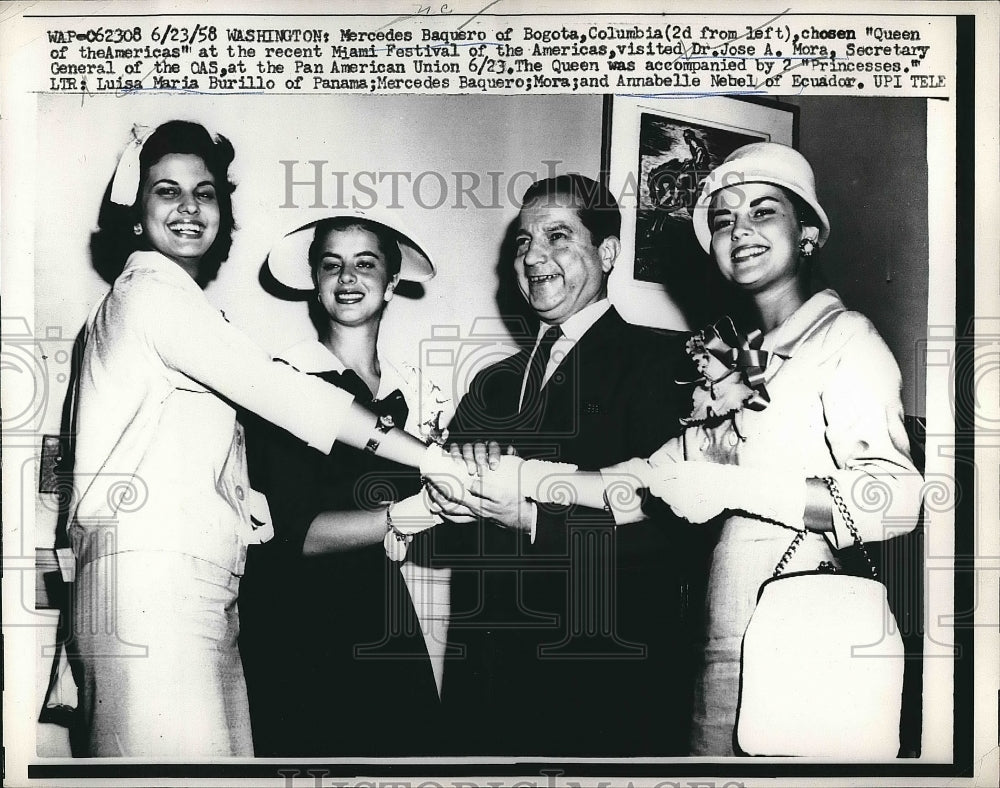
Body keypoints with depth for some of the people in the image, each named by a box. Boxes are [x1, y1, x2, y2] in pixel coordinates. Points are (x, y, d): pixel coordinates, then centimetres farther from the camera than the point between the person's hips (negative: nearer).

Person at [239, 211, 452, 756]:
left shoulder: (418, 393, 8)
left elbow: (431, 543, 10)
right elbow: (296, 533, -14)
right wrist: (418, 509, -23)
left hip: (395, 641, 4)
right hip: (301, 639, -4)